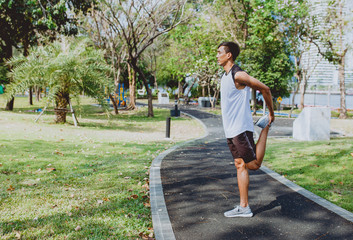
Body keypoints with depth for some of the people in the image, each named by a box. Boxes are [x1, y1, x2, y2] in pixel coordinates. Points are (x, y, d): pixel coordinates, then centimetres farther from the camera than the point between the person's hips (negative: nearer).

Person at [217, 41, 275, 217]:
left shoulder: (238, 75, -14)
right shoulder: (225, 76, 15)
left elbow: (265, 89, -12)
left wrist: (271, 113, -5)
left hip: (241, 129, -9)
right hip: (230, 130, 9)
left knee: (253, 164, -3)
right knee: (240, 166, 8)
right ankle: (244, 207, 11)